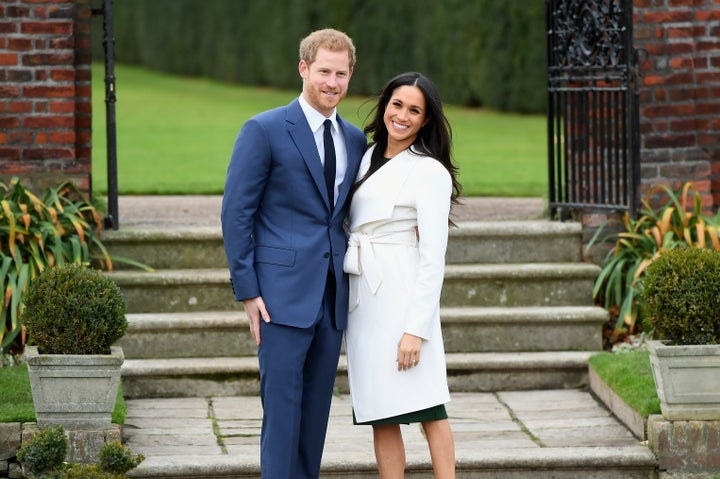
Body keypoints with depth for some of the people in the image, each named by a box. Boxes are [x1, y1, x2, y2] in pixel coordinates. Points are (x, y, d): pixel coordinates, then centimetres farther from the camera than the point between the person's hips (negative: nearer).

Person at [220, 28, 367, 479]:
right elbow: (236, 213, -6)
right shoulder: (265, 130, -4)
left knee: (317, 408, 8)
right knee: (282, 405, -7)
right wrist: (247, 291, -10)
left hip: (332, 297, 6)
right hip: (283, 293, -6)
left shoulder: (355, 139, 13)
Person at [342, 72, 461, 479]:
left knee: (428, 407, -8)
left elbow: (433, 258, -11)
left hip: (402, 297, -7)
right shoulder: (370, 158, 14)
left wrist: (416, 328, -17)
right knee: (380, 414, 5)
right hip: (363, 298, 7)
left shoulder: (430, 172, -7)